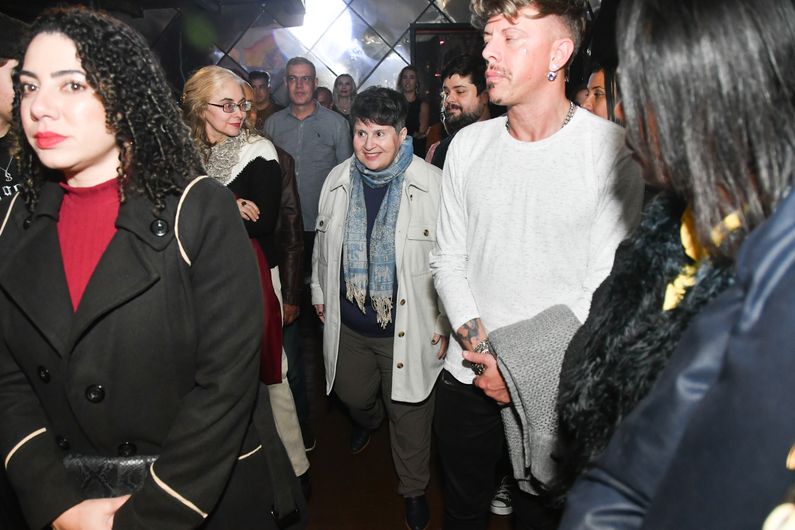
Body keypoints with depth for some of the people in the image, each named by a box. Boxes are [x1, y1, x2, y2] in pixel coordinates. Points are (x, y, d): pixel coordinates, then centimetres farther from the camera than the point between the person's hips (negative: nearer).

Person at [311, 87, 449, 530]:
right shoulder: (338, 181, -1)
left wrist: (446, 322, -10)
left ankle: (414, 489, 39)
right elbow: (324, 243, 13)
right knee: (352, 394, 25)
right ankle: (368, 421, 64)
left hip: (408, 326, -4)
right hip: (349, 323, 5)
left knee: (409, 413, 12)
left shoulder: (433, 185, -16)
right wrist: (319, 292, 20)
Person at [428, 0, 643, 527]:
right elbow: (448, 259, 3)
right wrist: (480, 346, -10)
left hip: (556, 388, -3)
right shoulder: (469, 144, 1)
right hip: (467, 378, 4)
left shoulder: (612, 149, -13)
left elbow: (609, 288, -13)